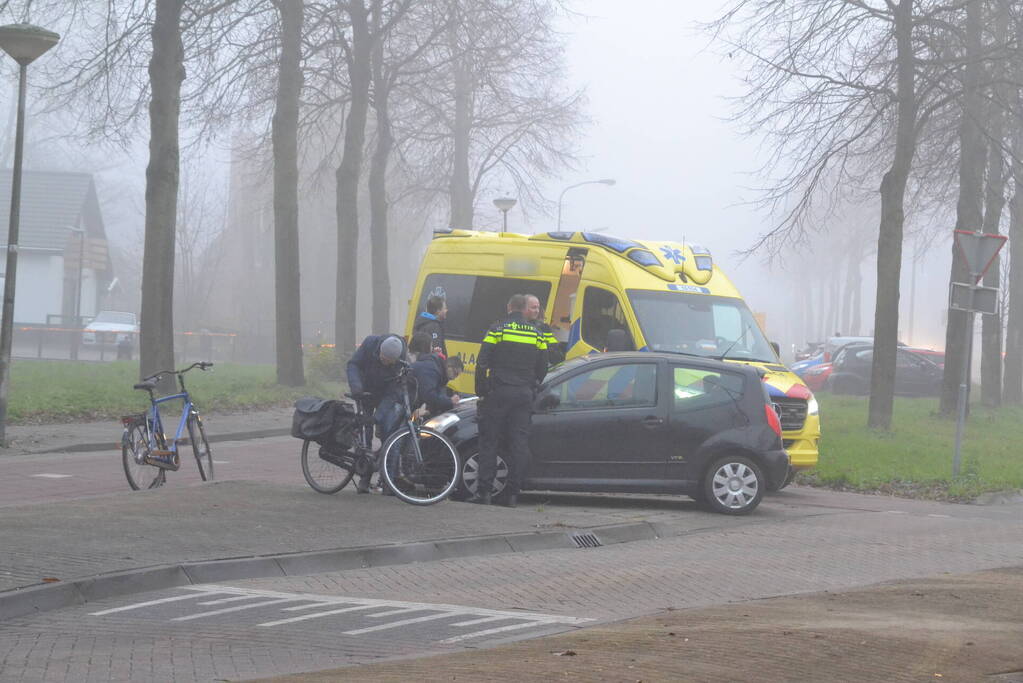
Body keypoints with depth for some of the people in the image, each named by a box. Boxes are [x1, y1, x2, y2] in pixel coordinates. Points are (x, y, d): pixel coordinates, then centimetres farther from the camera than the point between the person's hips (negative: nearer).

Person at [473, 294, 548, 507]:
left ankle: (484, 491, -4)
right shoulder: (536, 334, 8)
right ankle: (512, 493, 1)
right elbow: (542, 369, 13)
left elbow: (482, 363, -7)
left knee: (489, 441, 1)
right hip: (524, 395, 3)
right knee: (520, 443, 4)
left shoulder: (498, 329, -4)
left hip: (498, 393, -3)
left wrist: (481, 392, -1)